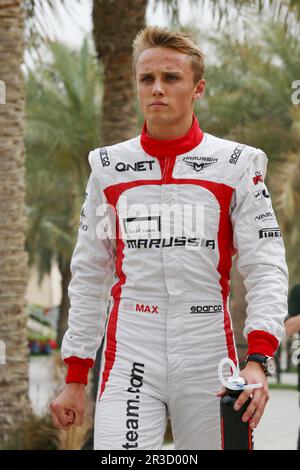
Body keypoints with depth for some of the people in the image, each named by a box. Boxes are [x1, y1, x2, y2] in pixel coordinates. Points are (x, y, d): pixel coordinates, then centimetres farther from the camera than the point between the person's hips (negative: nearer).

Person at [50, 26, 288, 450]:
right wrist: (75, 378, 9)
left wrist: (257, 360, -18)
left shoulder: (236, 164, 2)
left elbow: (266, 267, -4)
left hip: (209, 360, -1)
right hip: (129, 357, 1)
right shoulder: (108, 167, 9)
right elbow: (88, 276, 14)